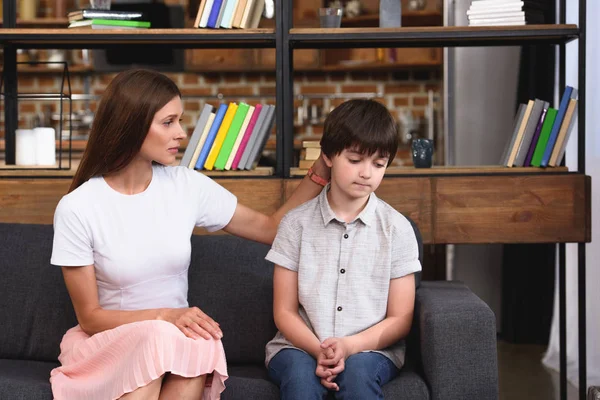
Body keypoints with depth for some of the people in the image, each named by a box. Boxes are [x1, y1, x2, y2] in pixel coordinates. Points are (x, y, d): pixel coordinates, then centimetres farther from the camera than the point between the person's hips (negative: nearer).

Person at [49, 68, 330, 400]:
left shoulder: (186, 185, 0)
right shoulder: (77, 208, -10)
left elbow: (272, 229, 9)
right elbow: (90, 316, -8)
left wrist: (319, 174, -2)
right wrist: (164, 316, -22)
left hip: (176, 341, 3)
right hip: (104, 342, -2)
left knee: (196, 344, -33)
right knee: (158, 338, -35)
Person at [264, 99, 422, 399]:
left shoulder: (397, 228, 3)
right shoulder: (296, 223, 2)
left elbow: (400, 318, 3)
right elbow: (285, 311, 3)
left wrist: (350, 346, -16)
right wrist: (318, 350, -18)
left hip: (371, 349, 0)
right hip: (301, 346, 0)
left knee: (358, 371, -33)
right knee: (300, 373, -33)